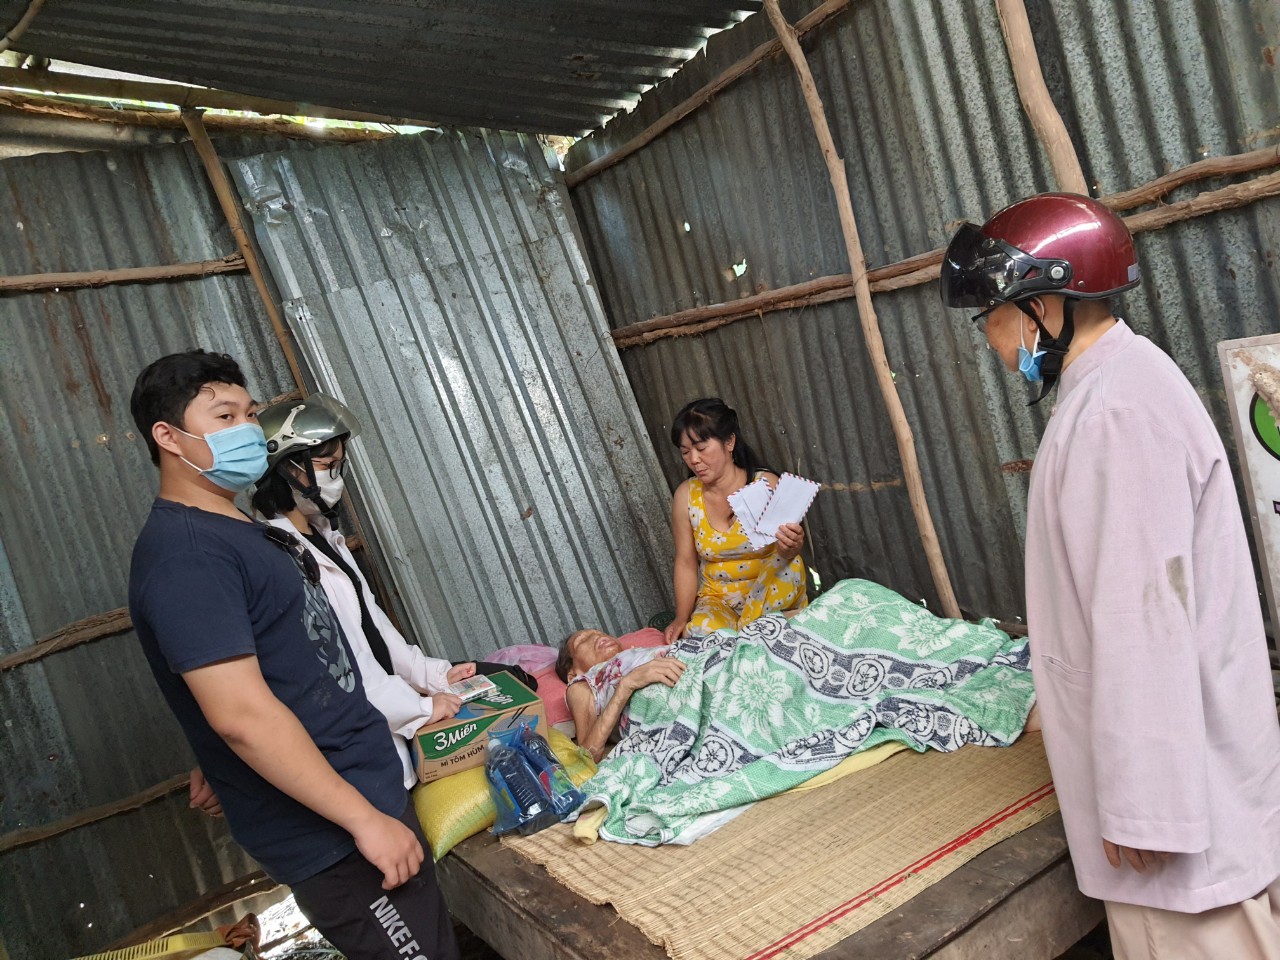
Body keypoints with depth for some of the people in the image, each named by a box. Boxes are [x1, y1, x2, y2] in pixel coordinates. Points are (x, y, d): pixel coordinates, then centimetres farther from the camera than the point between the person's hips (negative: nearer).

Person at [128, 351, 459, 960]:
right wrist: (365, 818, -23)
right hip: (329, 836, -9)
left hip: (365, 788, 9)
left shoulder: (239, 530, 11)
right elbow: (241, 713, -26)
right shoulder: (182, 554, -20)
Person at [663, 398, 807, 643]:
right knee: (701, 629, -33)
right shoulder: (686, 495, -5)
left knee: (786, 564, -32)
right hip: (717, 596, 0)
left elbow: (786, 551, -15)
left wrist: (790, 547, -39)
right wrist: (681, 618, -10)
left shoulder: (766, 485, -11)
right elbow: (686, 562, 0)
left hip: (768, 593, 0)